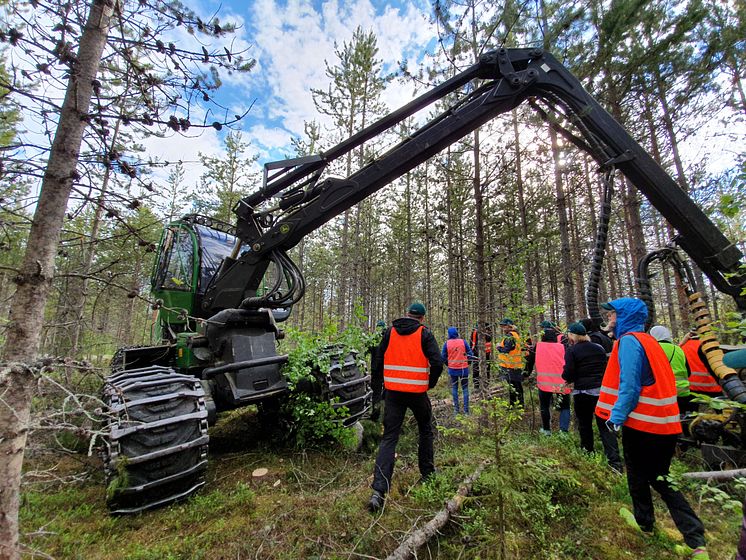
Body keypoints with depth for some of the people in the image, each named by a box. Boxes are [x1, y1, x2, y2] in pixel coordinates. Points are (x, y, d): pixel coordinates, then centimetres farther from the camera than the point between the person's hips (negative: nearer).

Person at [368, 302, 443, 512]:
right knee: (426, 430, 24)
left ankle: (379, 490, -5)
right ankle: (427, 474, 35)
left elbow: (378, 361, 4)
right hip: (417, 391, -1)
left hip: (393, 391, 2)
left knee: (389, 438, 4)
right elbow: (437, 363, -11)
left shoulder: (390, 332, 4)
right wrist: (430, 383, 6)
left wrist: (375, 388, 11)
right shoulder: (424, 334, -3)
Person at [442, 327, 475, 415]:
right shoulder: (463, 342, -8)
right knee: (465, 388, 11)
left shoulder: (447, 343, -7)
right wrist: (467, 362, 13)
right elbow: (470, 354, -4)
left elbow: (443, 357, -2)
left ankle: (456, 409, 17)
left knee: (454, 388, 14)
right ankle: (466, 409, 11)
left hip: (452, 369, 1)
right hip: (463, 369, -1)